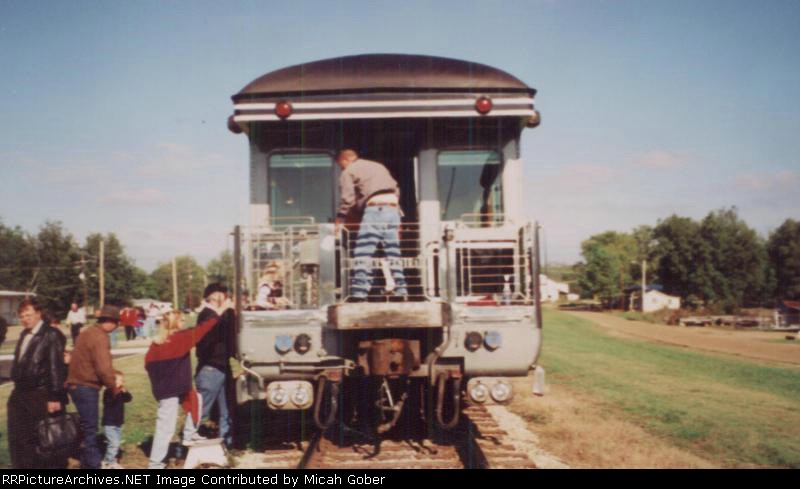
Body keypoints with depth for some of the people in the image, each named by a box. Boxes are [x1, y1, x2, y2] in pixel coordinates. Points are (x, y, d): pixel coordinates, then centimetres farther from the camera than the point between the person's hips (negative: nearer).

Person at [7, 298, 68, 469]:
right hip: (20, 394, 8)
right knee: (18, 439, 13)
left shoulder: (51, 335, -13)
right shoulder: (24, 335, 13)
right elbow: (19, 363, 19)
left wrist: (55, 397, -19)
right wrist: (18, 387, 16)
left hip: (42, 397, -8)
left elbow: (56, 367, -17)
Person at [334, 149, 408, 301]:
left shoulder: (348, 172, 10)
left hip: (374, 209, -6)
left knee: (362, 254, -7)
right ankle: (401, 291, 8)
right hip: (393, 208, 6)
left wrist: (340, 220, 4)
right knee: (393, 254, 10)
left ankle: (359, 293, -16)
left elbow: (348, 199, -2)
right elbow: (396, 190, 22)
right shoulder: (379, 166, 29)